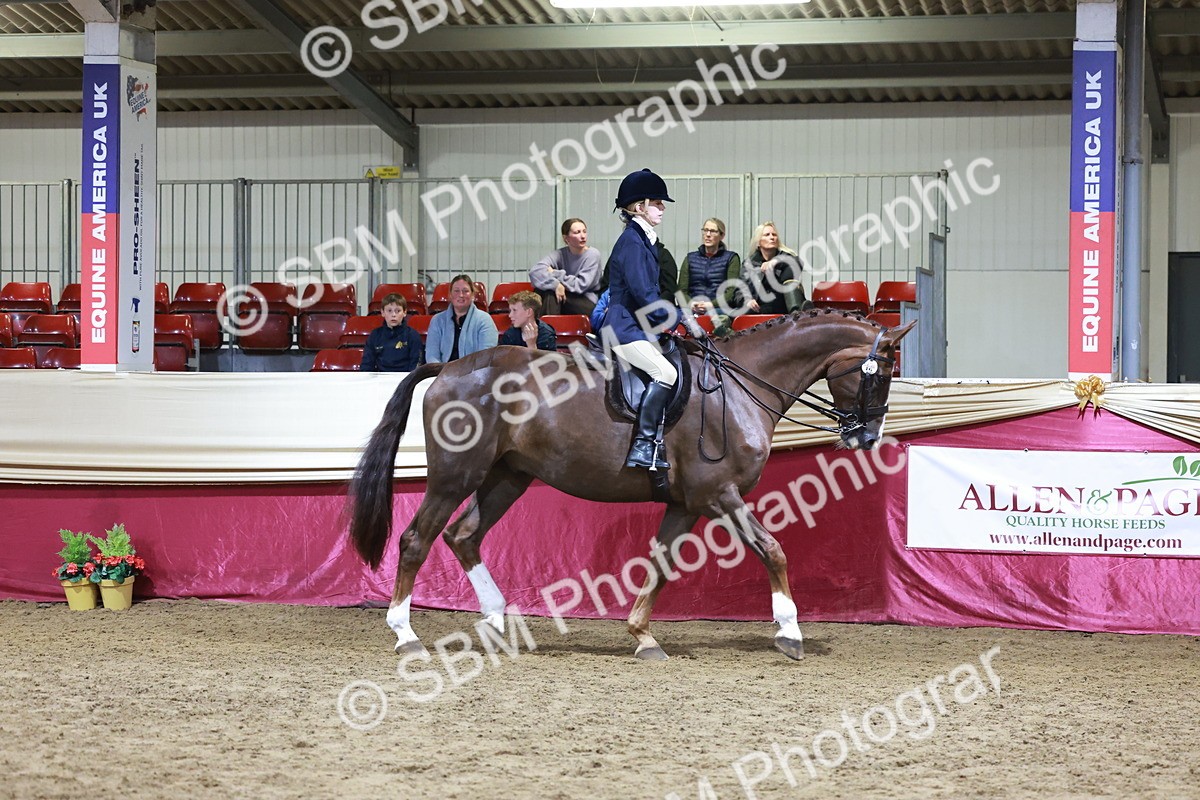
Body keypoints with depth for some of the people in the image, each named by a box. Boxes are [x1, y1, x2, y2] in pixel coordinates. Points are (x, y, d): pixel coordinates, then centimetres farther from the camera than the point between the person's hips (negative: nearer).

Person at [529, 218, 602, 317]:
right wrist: (556, 284, -31)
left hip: (588, 305, -3)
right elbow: (535, 271, -16)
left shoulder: (592, 254, -5)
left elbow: (581, 285, -12)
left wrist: (556, 274, -13)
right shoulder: (561, 254, 1)